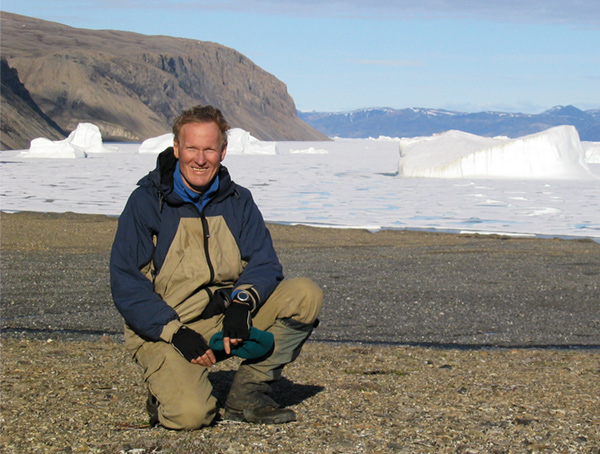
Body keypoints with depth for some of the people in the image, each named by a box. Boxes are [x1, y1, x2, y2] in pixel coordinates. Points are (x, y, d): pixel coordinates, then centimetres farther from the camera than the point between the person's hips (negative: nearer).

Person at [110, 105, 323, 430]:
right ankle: (167, 389, 8)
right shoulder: (145, 202, -6)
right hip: (163, 328, -5)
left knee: (306, 294, -14)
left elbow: (264, 263, 0)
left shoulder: (238, 201, 7)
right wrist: (176, 332, -20)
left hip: (228, 318, 5)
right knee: (192, 415, -29)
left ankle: (248, 392, -8)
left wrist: (241, 301, -22)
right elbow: (126, 285, -10)